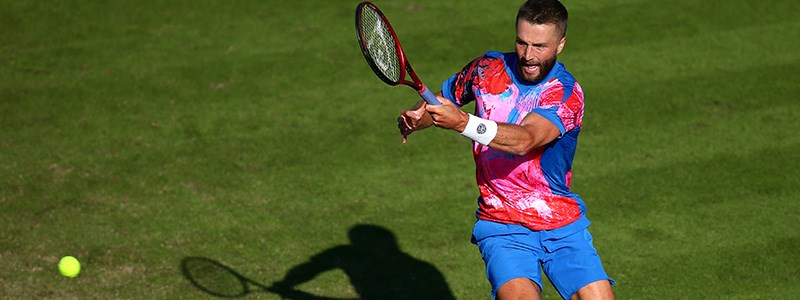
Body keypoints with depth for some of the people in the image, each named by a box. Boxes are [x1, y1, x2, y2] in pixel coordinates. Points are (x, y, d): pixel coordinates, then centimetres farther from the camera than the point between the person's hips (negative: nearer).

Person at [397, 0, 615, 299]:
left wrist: (462, 122, -43)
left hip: (563, 225, 0)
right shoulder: (487, 69, 0)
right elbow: (440, 100, 17)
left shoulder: (566, 93, -12)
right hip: (501, 227, 0)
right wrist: (414, 118, -7)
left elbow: (524, 140, -30)